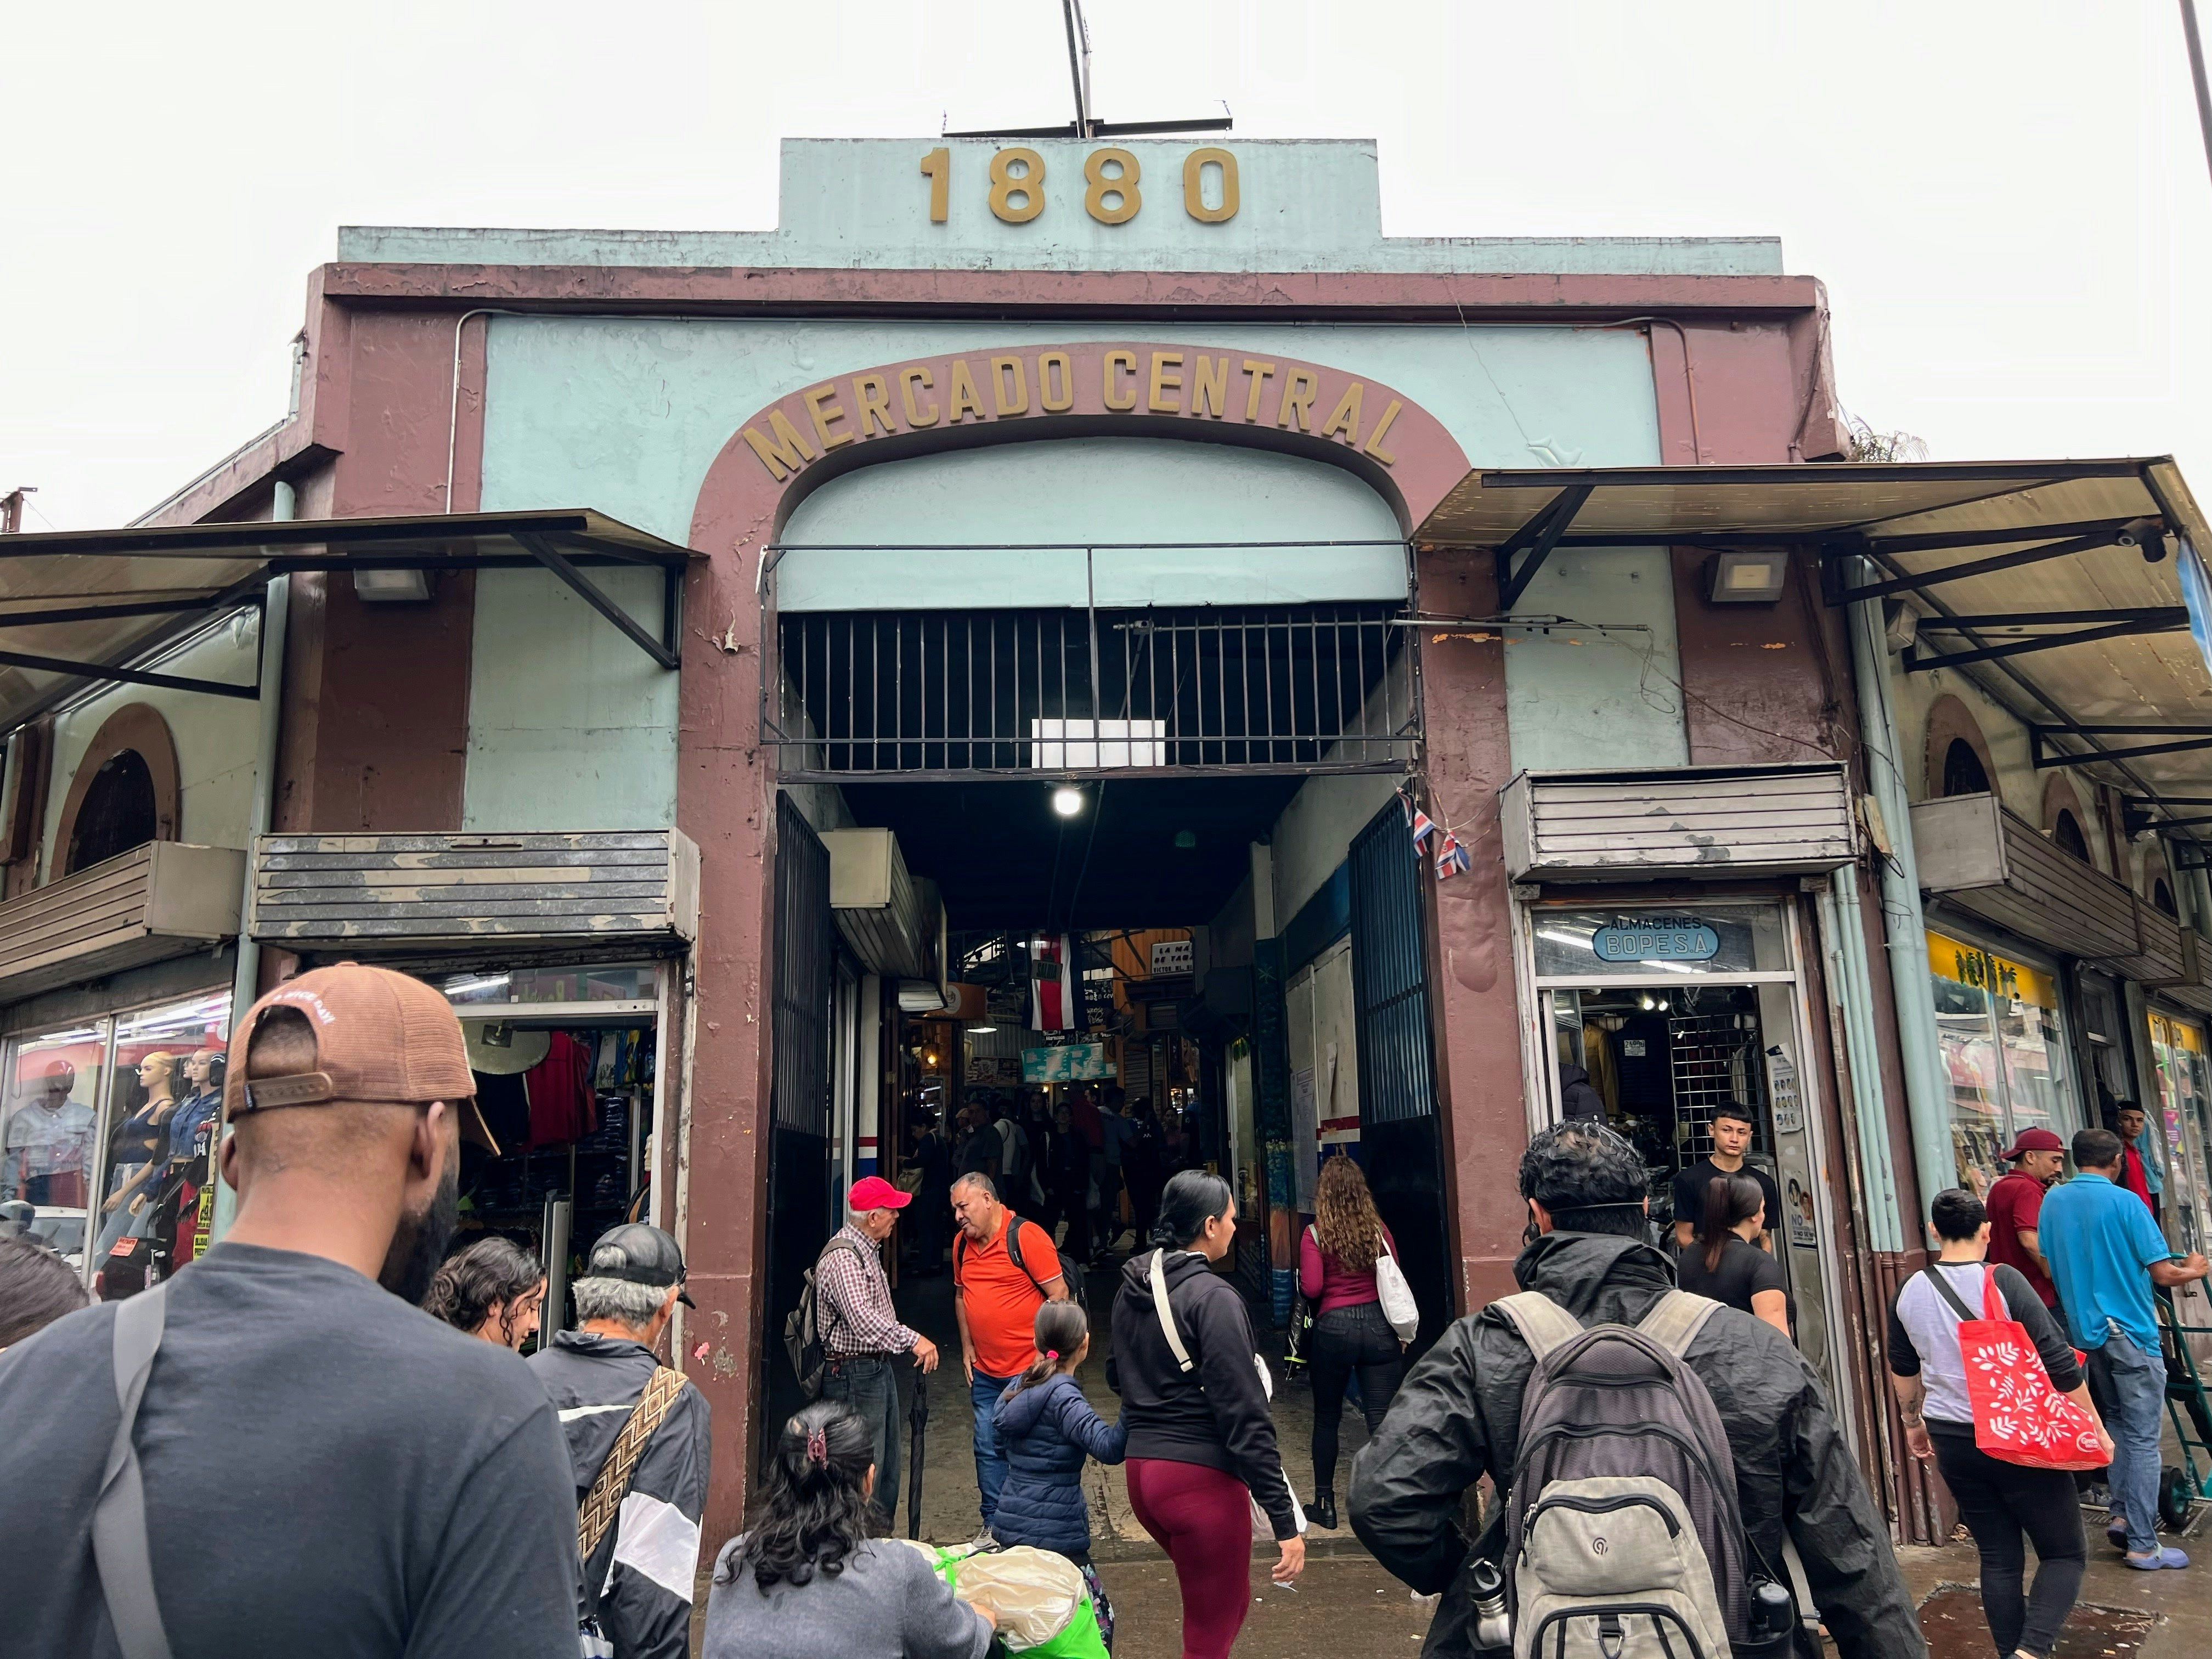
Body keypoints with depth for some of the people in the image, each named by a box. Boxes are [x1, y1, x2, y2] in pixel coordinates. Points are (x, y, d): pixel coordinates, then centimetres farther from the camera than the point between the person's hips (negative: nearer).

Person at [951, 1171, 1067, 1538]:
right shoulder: (962, 1242, 6)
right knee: (988, 1450, 12)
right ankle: (993, 1522, 27)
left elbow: (1059, 1294, -14)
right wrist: (967, 1349, 14)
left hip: (1028, 1370, -6)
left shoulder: (1026, 1236, -15)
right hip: (985, 1371, 6)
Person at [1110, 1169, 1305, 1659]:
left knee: (1230, 1601, 26)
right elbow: (1245, 1417, -19)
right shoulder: (1213, 1298, -17)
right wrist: (1285, 1521, -17)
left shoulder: (1131, 1290, 6)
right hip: (1202, 1479, -8)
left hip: (1142, 1471, 8)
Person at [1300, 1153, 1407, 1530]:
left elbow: (1311, 1288, -13)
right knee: (1383, 1420, 1)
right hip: (1379, 1325, 2)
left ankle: (1325, 1503, 23)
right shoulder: (1378, 1229, 2)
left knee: (1326, 1418, 15)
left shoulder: (1315, 1234, -6)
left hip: (1333, 1328, -2)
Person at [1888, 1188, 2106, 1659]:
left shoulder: (1909, 1292, 1)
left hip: (1952, 1441, 4)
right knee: (2064, 1553, 8)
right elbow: (2058, 1362, -13)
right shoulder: (2004, 1281, -15)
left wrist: (1913, 1421, 28)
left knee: (1999, 1558, 15)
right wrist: (2095, 1425, -1)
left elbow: (1902, 1368, 13)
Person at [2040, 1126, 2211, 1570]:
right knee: (2143, 1437, 0)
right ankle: (2143, 1545, 4)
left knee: (2117, 1420, 22)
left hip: (2085, 1330, 6)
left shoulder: (2053, 1201, 3)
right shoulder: (2124, 1202, -15)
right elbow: (2163, 1273, -14)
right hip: (2130, 1332, -6)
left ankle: (2120, 1515, 22)